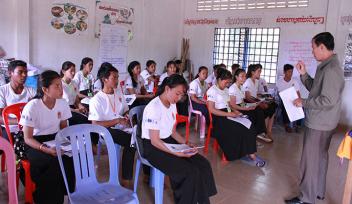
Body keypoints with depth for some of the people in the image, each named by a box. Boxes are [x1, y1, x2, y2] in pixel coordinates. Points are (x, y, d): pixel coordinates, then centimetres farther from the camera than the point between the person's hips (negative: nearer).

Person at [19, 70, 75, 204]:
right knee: (56, 162, -31)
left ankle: (60, 193, 0)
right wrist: (46, 149, -32)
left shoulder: (62, 103, -4)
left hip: (55, 140, 5)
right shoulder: (32, 107, -19)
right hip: (35, 144, -5)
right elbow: (28, 138, -16)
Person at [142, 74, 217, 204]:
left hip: (169, 142, 8)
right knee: (191, 173, -23)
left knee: (203, 165, -7)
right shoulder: (154, 108, -21)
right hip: (153, 148, -8)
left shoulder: (172, 105, 5)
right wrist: (178, 153, -28)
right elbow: (155, 141, -21)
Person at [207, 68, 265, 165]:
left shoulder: (226, 90, 19)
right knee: (240, 129, -26)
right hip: (219, 119, -7)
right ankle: (247, 154, -13)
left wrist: (234, 111, 1)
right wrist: (229, 114, -20)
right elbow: (212, 110, -15)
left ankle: (250, 154, -18)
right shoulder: (212, 91, -7)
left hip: (229, 116, 8)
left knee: (249, 126, -17)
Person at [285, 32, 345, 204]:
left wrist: (303, 103, -17)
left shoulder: (331, 69, -23)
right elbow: (315, 89, 16)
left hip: (319, 124, -10)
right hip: (321, 122, 10)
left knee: (310, 160, 0)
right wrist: (303, 74, 4)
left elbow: (328, 101, -28)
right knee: (320, 157, 19)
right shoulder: (326, 66, 9)